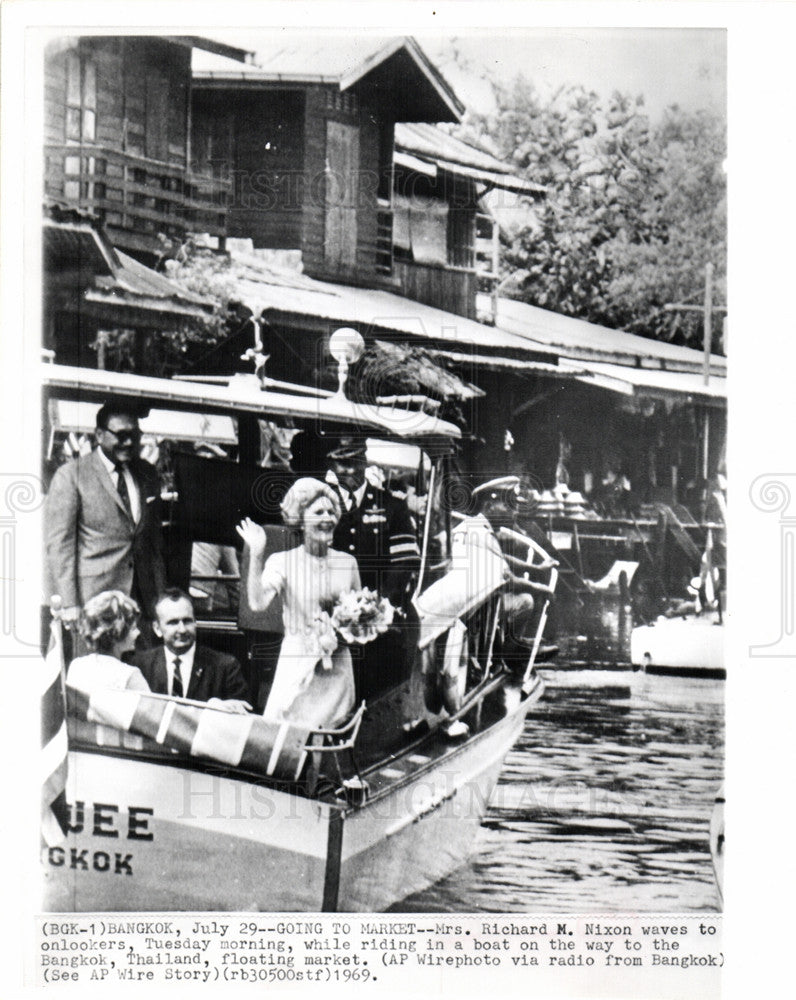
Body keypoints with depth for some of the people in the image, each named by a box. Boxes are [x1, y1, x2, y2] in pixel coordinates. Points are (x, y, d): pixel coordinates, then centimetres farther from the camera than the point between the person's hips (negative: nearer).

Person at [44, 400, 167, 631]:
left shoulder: (147, 474, 14)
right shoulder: (71, 475, -2)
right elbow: (58, 543, -6)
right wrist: (69, 605, -11)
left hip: (142, 600, 5)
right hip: (93, 599, -4)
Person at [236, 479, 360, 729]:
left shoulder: (347, 562, 6)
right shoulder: (282, 562, -4)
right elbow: (258, 603, -21)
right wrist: (256, 555, -26)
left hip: (337, 668, 3)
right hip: (296, 665, -3)